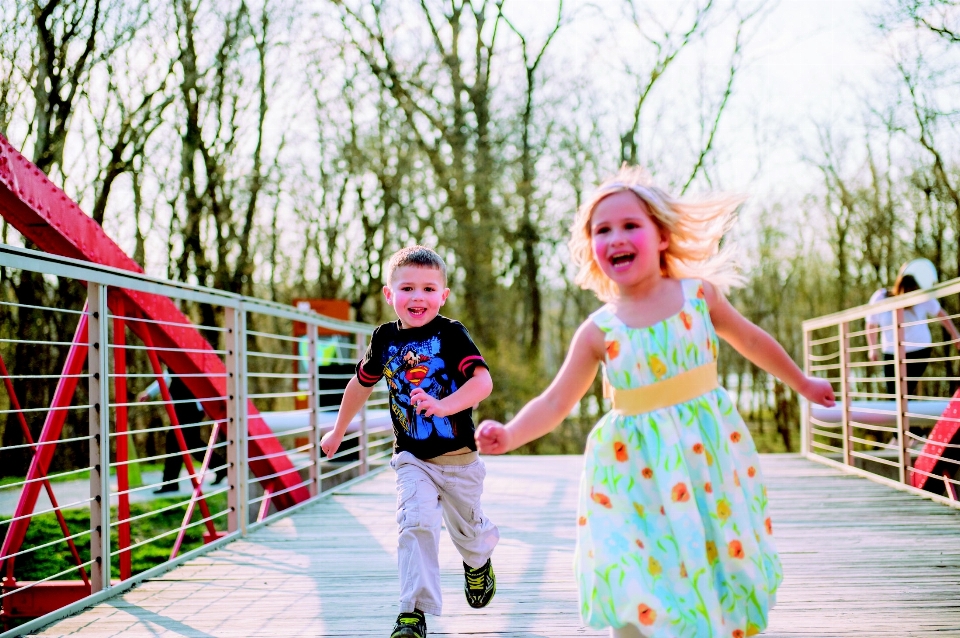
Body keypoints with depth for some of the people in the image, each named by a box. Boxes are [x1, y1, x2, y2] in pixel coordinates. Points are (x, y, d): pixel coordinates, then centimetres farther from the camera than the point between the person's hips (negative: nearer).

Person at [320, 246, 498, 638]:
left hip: (458, 457, -1)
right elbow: (361, 384, 16)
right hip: (412, 458, 1)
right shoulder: (385, 339, -1)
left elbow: (483, 381, -25)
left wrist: (443, 405, -41)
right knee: (415, 524, -18)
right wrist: (338, 432, 25)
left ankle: (478, 561, 52)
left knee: (467, 529, 17)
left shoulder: (451, 334, -12)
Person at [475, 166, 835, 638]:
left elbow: (752, 340, 15)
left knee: (719, 569, 8)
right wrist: (510, 435, -23)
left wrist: (802, 383, 27)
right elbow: (556, 401, -5)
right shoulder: (599, 330, -5)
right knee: (639, 599, -5)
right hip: (638, 470, -1)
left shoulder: (700, 293, -2)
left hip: (708, 454, 1)